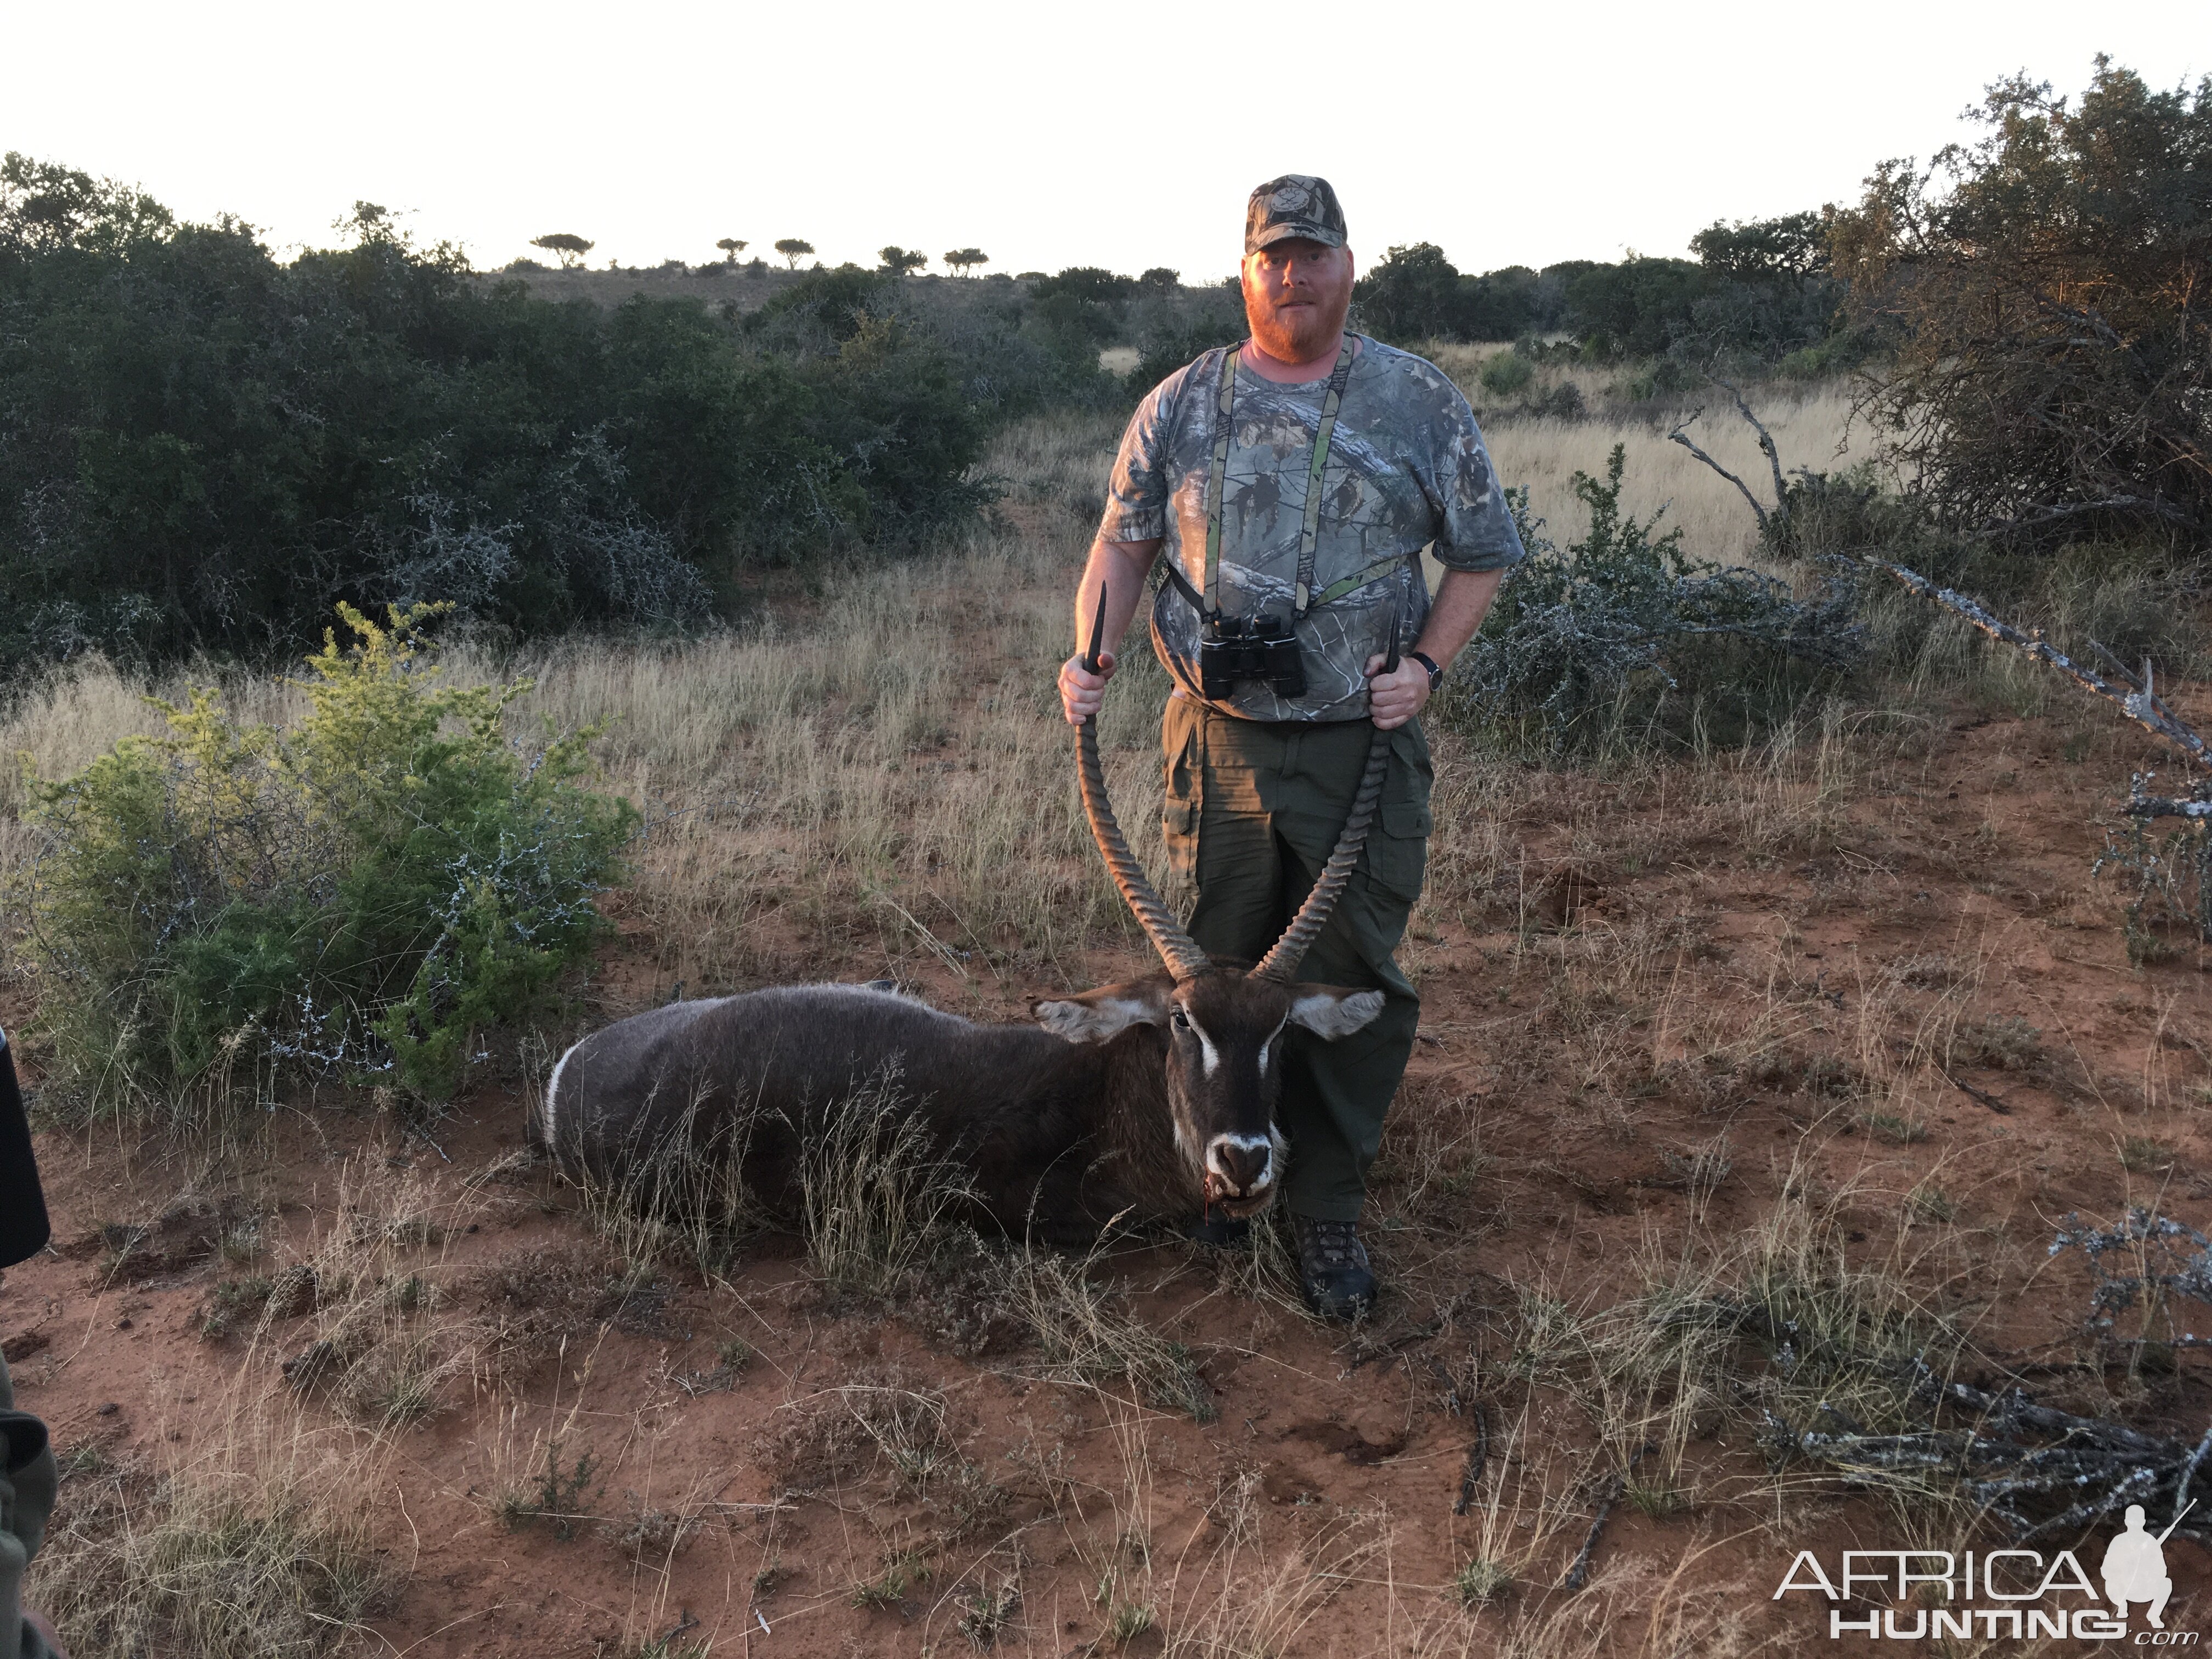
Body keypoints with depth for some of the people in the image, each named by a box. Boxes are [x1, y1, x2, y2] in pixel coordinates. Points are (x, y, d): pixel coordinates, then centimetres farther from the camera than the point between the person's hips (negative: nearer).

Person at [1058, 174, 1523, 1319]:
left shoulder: (1421, 404, 2)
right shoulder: (1181, 406, 6)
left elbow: (1482, 555, 7)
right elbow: (1125, 538, 12)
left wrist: (1425, 666, -8)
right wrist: (1089, 655, -3)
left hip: (1364, 751, -1)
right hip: (1217, 743, 1)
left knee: (1354, 983, 4)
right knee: (1215, 968, 12)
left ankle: (1326, 1209, 20)